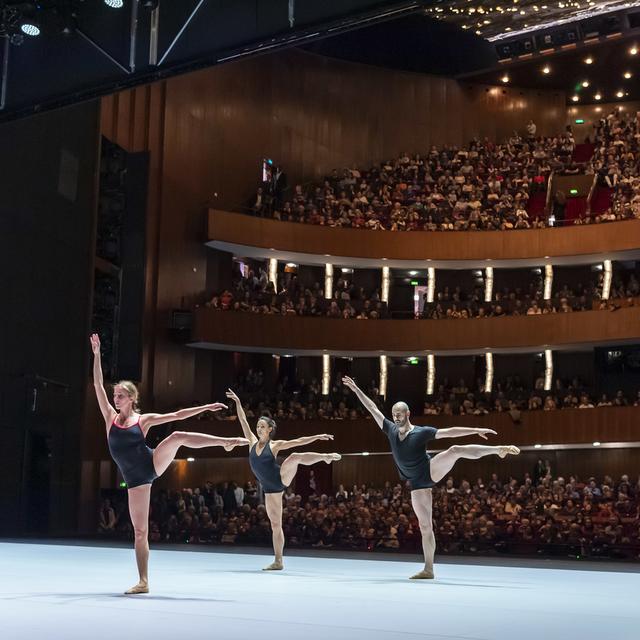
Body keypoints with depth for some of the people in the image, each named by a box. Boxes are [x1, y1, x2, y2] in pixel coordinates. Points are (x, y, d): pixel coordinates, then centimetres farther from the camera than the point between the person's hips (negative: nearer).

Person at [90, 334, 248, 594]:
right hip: (135, 478, 2)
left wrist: (206, 407, 5)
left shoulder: (144, 419, 6)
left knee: (177, 436, -28)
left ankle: (228, 441, -22)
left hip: (152, 464, -1)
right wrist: (96, 353, -2)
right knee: (140, 531, -2)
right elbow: (98, 385, 2)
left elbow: (177, 415, 9)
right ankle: (143, 582, 4)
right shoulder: (110, 417, 8)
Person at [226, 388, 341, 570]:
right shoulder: (252, 442, 8)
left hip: (281, 479, -4)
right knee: (275, 525, 4)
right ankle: (278, 561, 7)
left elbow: (298, 441, -3)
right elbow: (243, 421, 4)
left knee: (295, 457, -32)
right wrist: (237, 402, -1)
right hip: (270, 489, 4)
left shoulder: (275, 445, -1)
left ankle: (326, 457, -23)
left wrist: (318, 437, -10)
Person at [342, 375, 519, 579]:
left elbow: (449, 431, -11)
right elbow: (372, 409, 6)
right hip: (417, 483, 4)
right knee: (424, 526, 2)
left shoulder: (421, 432, -7)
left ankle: (499, 450, -32)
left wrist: (476, 430, -17)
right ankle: (428, 569, 5)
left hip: (431, 471, -4)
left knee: (455, 450, -30)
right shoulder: (391, 430, 5)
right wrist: (356, 389, 5)